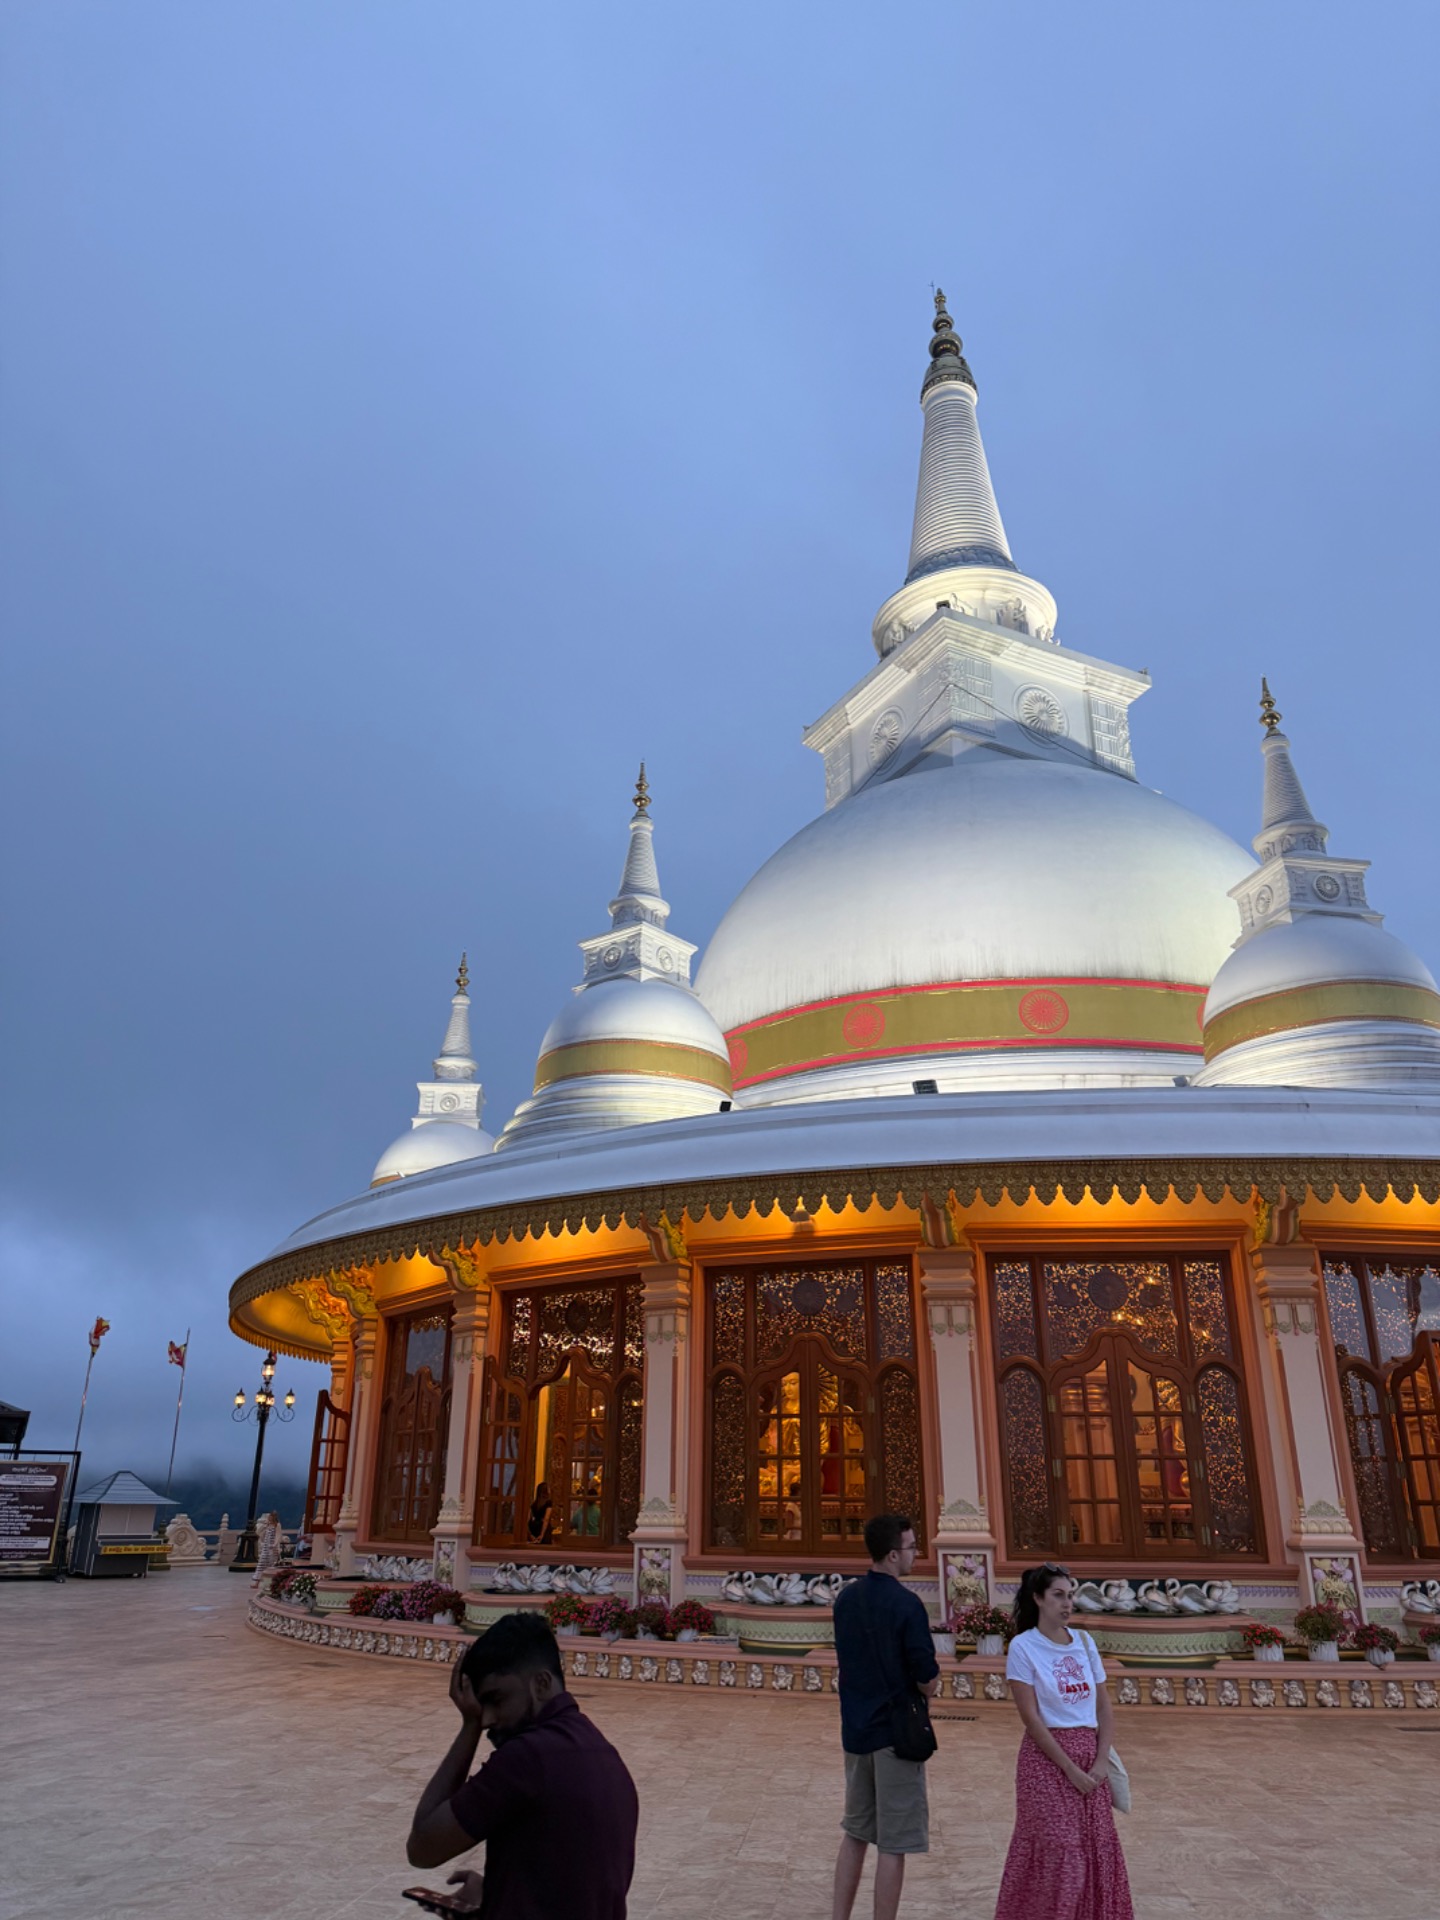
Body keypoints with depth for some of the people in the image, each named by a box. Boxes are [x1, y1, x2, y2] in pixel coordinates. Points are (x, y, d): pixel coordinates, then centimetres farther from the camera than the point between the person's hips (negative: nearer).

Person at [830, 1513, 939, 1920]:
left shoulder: (846, 1598, 3)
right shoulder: (906, 1604, -19)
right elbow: (928, 1680, -16)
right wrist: (926, 1685, 5)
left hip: (855, 1729, 7)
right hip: (896, 1731, -7)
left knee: (855, 1833, 19)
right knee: (893, 1844, 4)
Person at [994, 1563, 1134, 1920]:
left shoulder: (1084, 1641, 5)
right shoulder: (1024, 1646, -12)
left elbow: (1104, 1706, 7)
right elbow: (1031, 1718, -14)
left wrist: (1101, 1761, -4)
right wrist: (1070, 1769, -15)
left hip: (1090, 1757, 5)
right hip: (1047, 1758, -5)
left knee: (1098, 1844, 8)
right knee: (1058, 1849, -2)